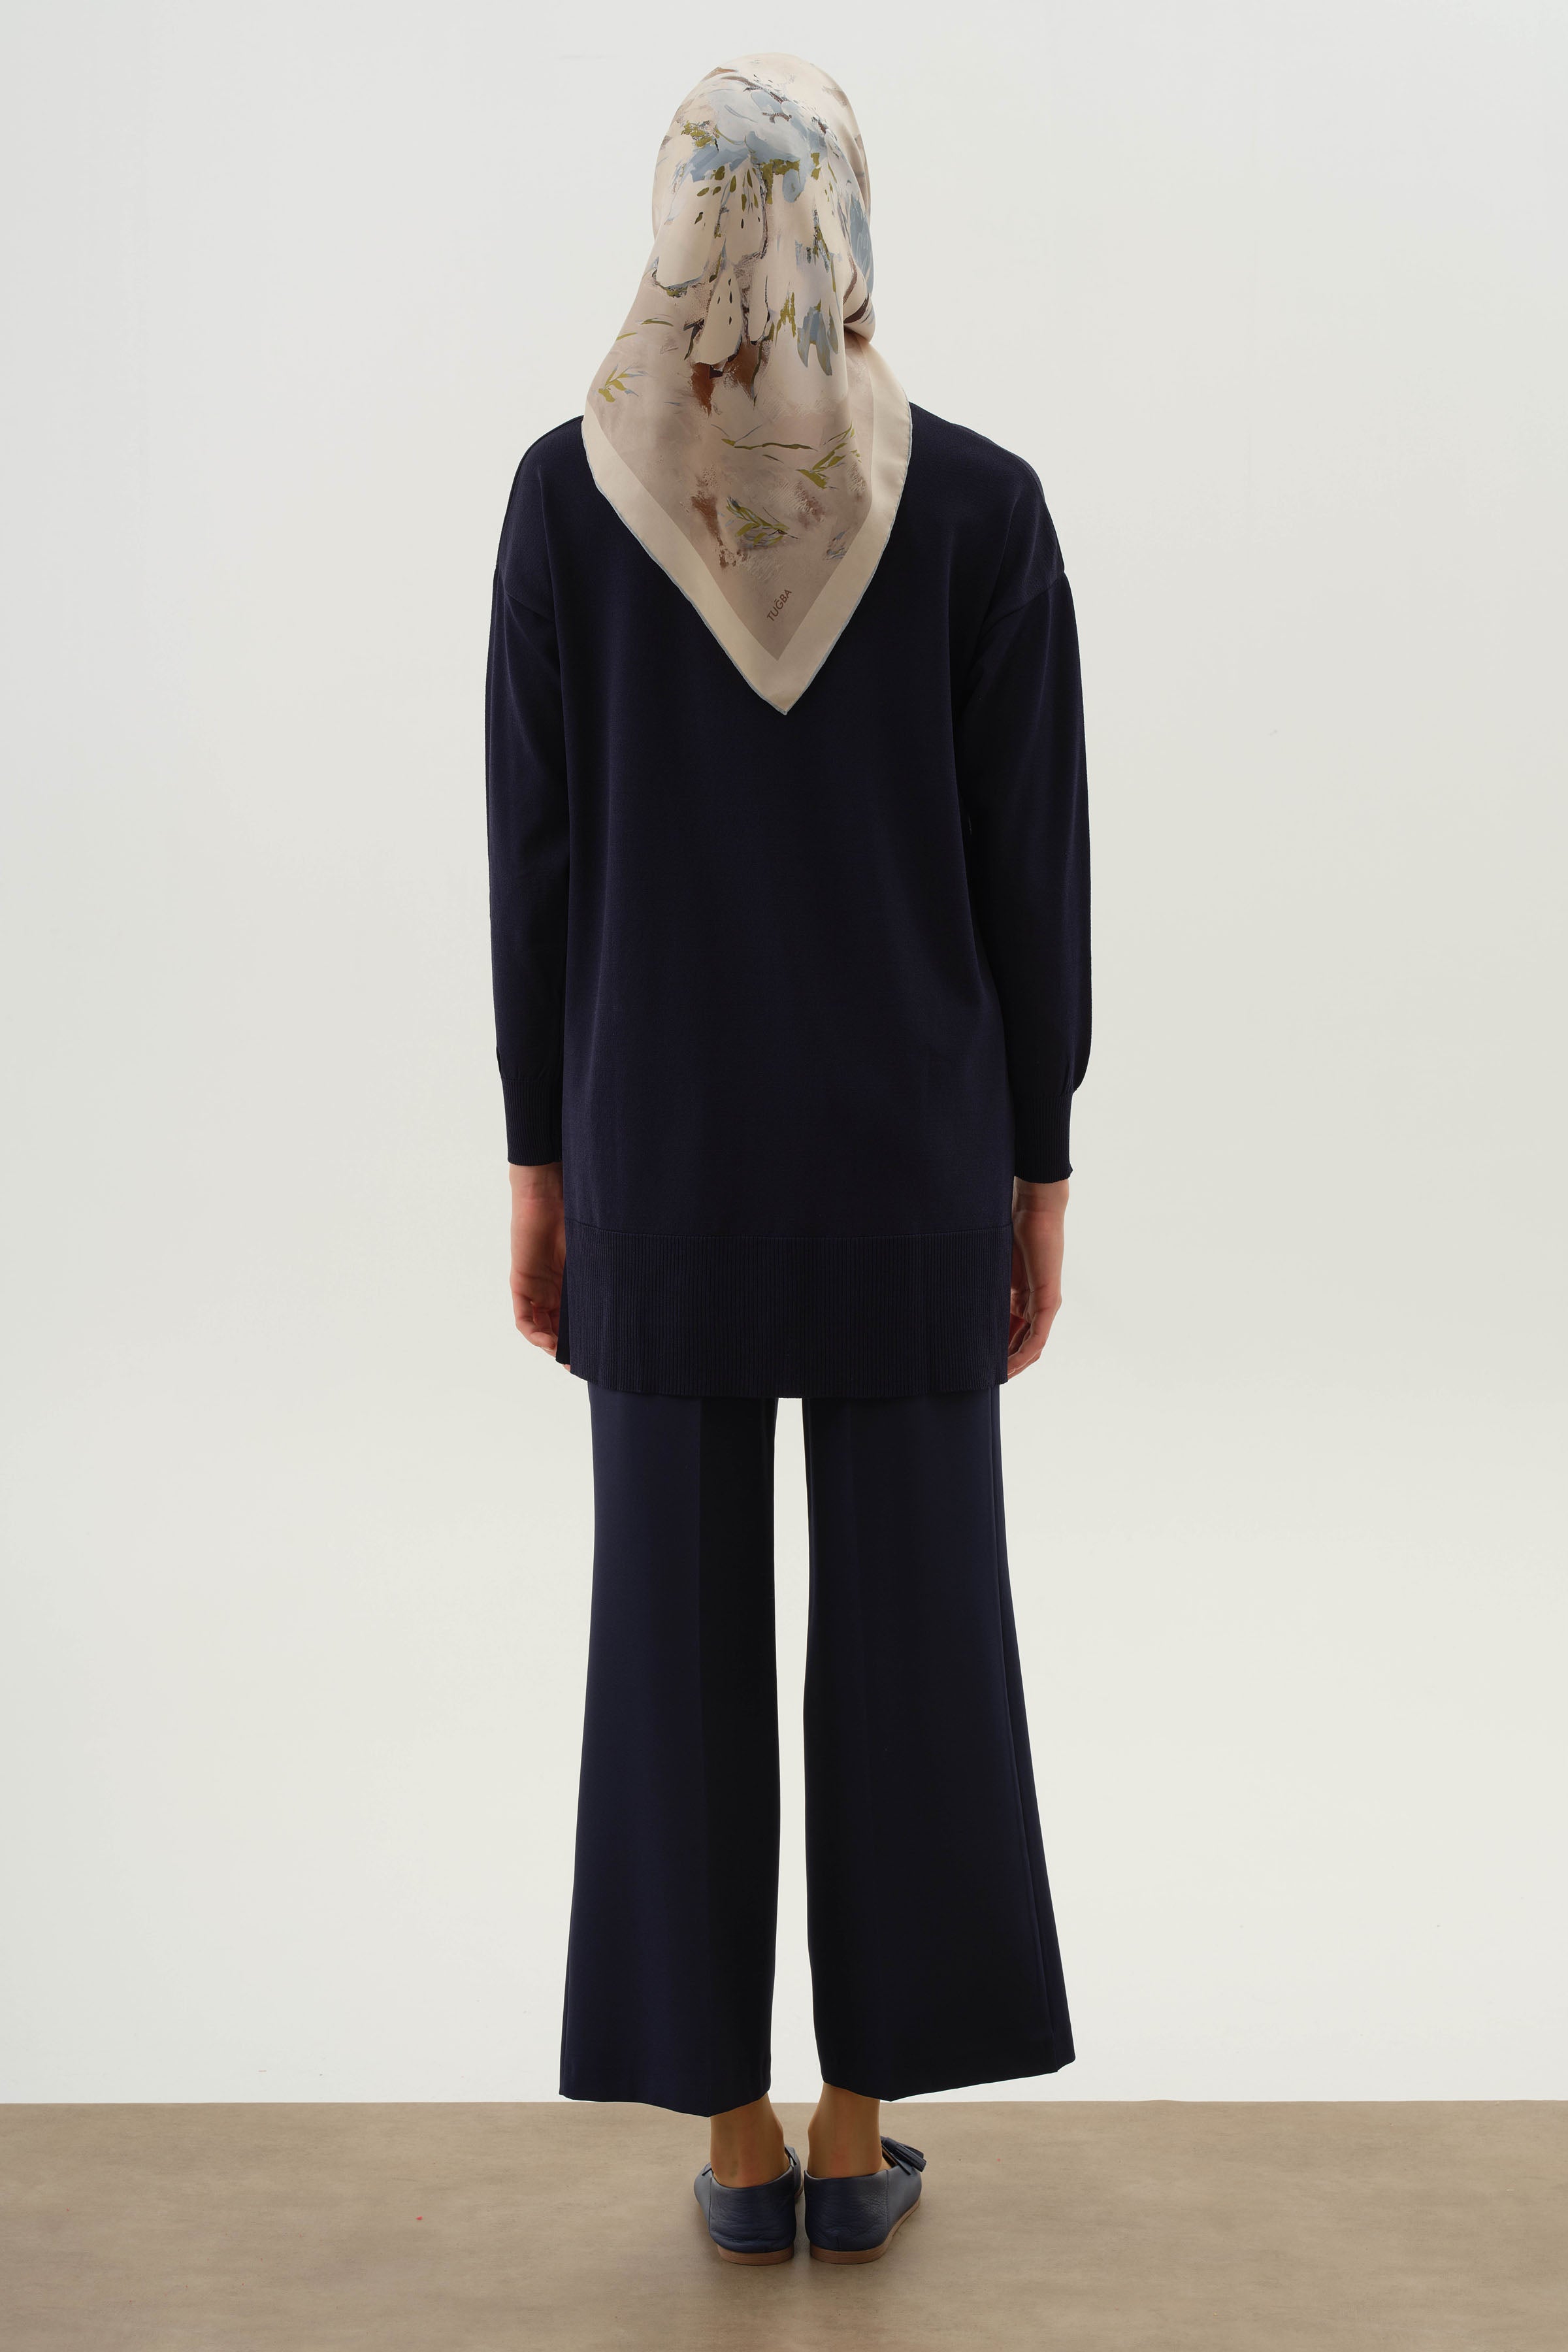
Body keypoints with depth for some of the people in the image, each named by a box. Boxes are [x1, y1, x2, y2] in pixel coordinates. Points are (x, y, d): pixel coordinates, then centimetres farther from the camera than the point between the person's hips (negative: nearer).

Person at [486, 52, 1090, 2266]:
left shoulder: (567, 492, -4)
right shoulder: (987, 502, -5)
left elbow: (534, 855, -3)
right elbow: (1036, 873, -5)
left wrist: (537, 1159, 5)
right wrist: (1041, 1171, 4)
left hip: (662, 1131, 1)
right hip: (910, 1134, 0)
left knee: (683, 1629, 10)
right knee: (913, 1618, 11)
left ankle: (738, 2134, 18)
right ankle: (862, 2125, 21)